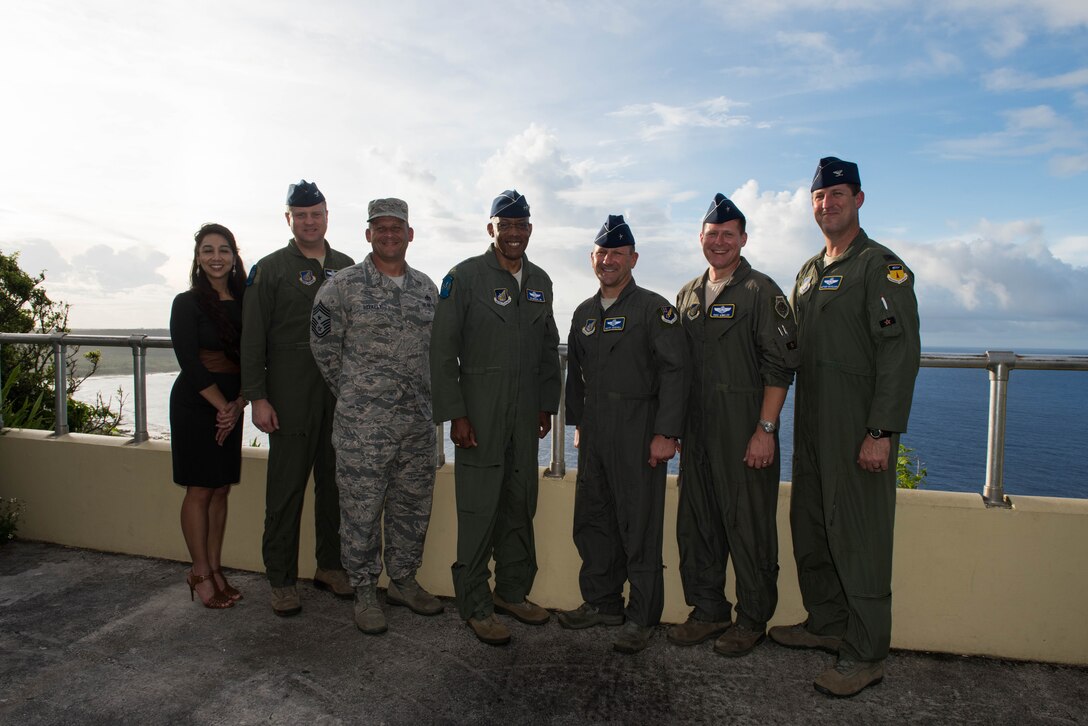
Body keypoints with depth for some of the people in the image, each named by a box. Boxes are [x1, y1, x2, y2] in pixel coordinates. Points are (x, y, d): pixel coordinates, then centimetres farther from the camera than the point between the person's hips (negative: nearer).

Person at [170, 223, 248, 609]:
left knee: (222, 489, 9)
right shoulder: (188, 303, -6)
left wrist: (239, 404, -7)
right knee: (199, 490, 0)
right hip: (195, 403, -5)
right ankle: (200, 574, 13)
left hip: (231, 406, 5)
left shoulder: (244, 301, 7)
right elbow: (190, 361, -11)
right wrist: (222, 406, -10)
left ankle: (215, 568, 20)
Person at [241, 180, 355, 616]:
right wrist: (256, 396, -8)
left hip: (341, 394, 4)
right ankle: (282, 579, 15)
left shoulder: (346, 268, 12)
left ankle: (330, 565, 25)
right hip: (291, 396, -3)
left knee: (335, 483, 11)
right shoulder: (270, 269, 2)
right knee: (287, 488, 2)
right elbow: (252, 339, -2)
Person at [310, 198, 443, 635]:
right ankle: (364, 592, 21)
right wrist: (355, 395, 4)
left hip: (418, 422, 5)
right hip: (362, 424, -5)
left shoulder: (427, 288, 9)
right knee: (361, 511, 4)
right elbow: (324, 347, -1)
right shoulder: (342, 287, -6)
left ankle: (403, 582, 31)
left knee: (412, 508, 14)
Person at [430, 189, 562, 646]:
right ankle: (475, 604, 15)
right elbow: (442, 350, -8)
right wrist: (455, 414, -12)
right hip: (479, 413, -5)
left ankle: (512, 592, 28)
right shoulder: (465, 276, -4)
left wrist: (547, 404, 12)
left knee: (521, 504, 11)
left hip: (525, 414, 5)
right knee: (479, 508, 0)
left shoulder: (540, 282, 13)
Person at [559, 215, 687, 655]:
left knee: (639, 526, 1)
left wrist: (666, 433, -16)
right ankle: (602, 602, 29)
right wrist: (578, 423, 17)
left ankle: (641, 617, 14)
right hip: (594, 435, 7)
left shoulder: (654, 308, -5)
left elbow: (674, 371, -11)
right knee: (592, 521, 12)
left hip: (638, 434, -6)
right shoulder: (584, 314, 14)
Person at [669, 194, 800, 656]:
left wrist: (765, 430, -16)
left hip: (745, 434, -6)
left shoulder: (761, 292, -4)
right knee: (696, 524, 12)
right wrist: (675, 425, 13)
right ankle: (708, 611, 27)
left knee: (749, 528, 3)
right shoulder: (687, 296, 14)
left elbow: (779, 368, -10)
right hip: (697, 433, 6)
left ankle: (752, 620, 19)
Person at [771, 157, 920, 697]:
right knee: (810, 528, 15)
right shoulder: (808, 272, 17)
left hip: (860, 429, -8)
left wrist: (882, 433, -21)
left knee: (857, 536, -2)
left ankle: (865, 654, 11)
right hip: (811, 427, 8)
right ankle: (827, 625, 31)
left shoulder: (882, 267, -7)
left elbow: (900, 354, -15)